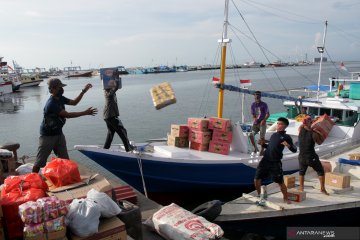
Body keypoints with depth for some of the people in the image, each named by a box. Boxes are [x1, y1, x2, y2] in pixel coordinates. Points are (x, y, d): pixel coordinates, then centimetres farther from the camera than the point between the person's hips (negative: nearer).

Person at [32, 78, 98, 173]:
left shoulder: (60, 98, 0)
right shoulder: (51, 104, -27)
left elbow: (74, 102, 10)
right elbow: (67, 115, -28)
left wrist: (83, 91, -1)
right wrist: (85, 113, -26)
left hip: (58, 133, 8)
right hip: (48, 135, -8)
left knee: (65, 159, 10)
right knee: (40, 161, 2)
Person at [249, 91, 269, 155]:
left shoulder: (264, 104, -5)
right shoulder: (253, 105, 9)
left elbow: (268, 114, -6)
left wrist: (263, 120, -20)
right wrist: (254, 118, -5)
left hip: (262, 123, -4)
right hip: (255, 123, 4)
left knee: (262, 137, -2)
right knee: (251, 135, -8)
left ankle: (262, 150, 12)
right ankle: (255, 147, 12)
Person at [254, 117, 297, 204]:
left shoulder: (286, 137, -1)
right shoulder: (273, 135, 15)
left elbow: (294, 150, -4)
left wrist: (289, 146, -23)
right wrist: (263, 144, 10)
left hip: (276, 162, -5)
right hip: (265, 160, 5)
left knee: (280, 182, 2)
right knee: (257, 180, 6)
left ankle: (285, 198, 26)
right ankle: (259, 195, 29)